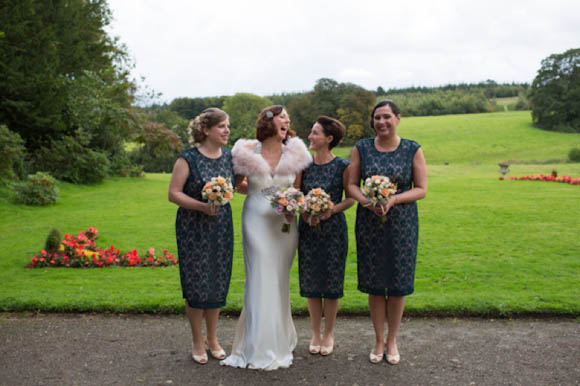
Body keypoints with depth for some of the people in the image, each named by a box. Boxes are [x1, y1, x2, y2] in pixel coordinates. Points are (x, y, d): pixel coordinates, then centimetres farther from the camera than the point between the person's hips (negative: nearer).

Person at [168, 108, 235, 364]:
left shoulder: (229, 156, 5)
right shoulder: (188, 158, -10)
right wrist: (202, 206, -23)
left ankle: (212, 339, 28)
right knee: (197, 285, 2)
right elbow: (173, 193, -12)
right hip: (193, 230, -5)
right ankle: (197, 342, 20)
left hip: (222, 228, 5)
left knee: (218, 283, 11)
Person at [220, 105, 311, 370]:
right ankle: (262, 349, 9)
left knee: (279, 281, 8)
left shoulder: (295, 154, 3)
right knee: (260, 281, -2)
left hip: (284, 225, 2)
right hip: (257, 221, -2)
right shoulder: (248, 152, -2)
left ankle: (280, 339, 24)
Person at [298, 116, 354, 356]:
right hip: (308, 229, 3)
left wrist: (331, 210, -17)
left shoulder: (342, 166, -6)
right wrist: (304, 213, -10)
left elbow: (351, 198, -2)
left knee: (331, 281, 5)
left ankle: (329, 334, 22)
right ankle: (315, 333, 24)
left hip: (333, 229, -3)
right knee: (310, 281, 8)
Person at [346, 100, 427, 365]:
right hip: (369, 223, 1)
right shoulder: (361, 148, 2)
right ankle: (378, 340, 23)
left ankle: (392, 340, 24)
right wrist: (368, 201, -18)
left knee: (398, 283, 5)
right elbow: (351, 185, 2)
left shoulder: (413, 150, -1)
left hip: (402, 223, -1)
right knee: (374, 283, 6)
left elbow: (421, 189, -2)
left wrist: (394, 199, -18)